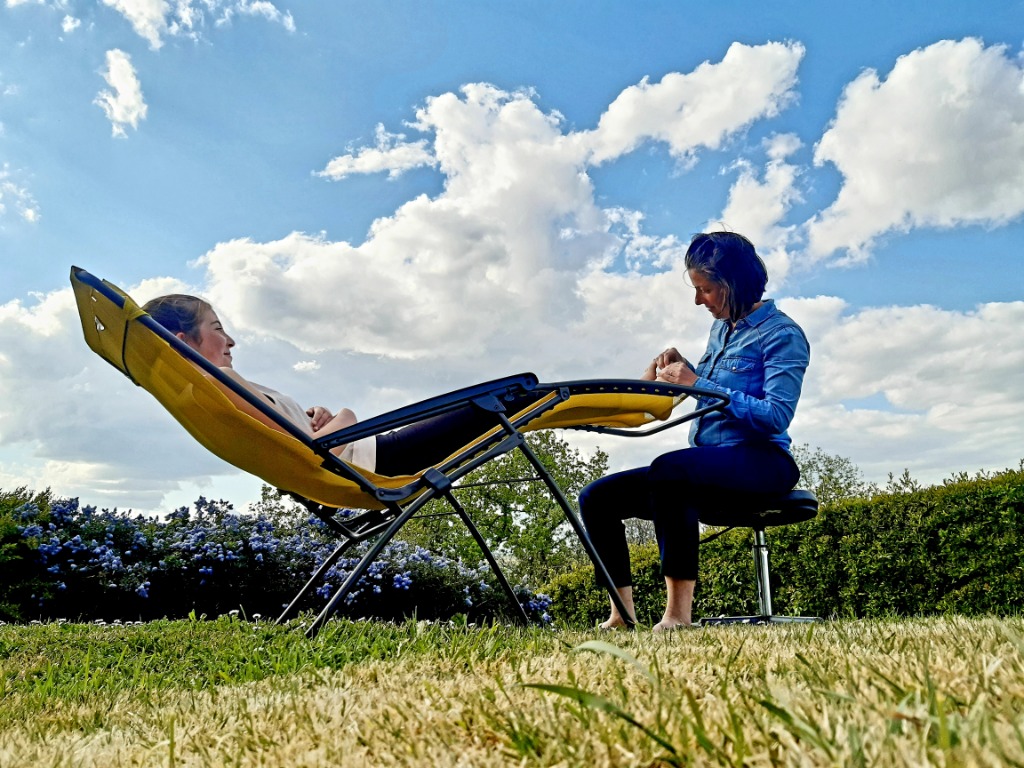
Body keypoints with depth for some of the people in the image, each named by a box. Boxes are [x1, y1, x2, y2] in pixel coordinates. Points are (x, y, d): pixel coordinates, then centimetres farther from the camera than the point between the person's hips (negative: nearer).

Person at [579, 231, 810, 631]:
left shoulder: (782, 334, -7)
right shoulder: (721, 328, 17)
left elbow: (776, 416, -19)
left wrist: (698, 383, -17)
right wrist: (679, 366, 4)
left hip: (762, 461, -8)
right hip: (707, 465, 8)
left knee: (667, 469, -39)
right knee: (596, 498, -6)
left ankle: (679, 610, -33)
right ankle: (622, 612, -8)